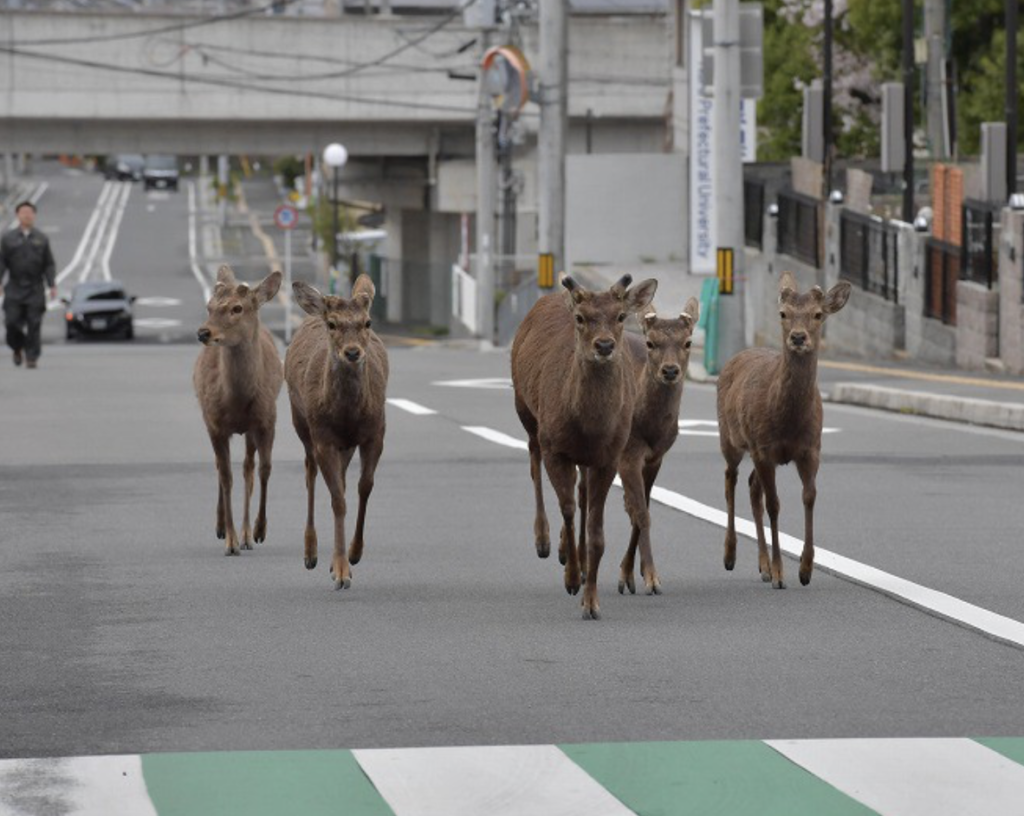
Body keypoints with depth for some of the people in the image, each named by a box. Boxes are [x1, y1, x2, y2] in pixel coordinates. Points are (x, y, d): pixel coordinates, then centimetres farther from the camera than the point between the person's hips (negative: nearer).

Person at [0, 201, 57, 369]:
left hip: (35, 290, 0)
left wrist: (52, 286, -3)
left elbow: (49, 265, 7)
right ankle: (18, 348, 22)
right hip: (14, 290, 0)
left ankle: (32, 357, -1)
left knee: (34, 324, -6)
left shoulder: (41, 239, 9)